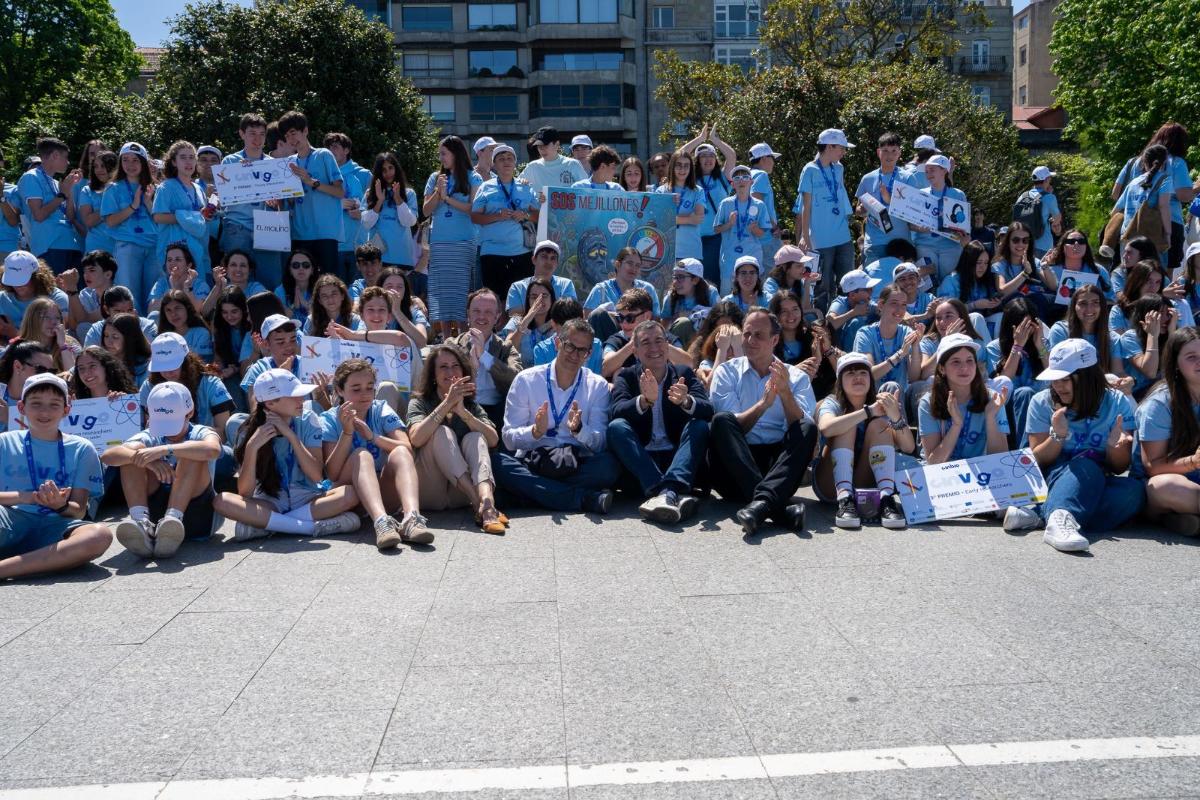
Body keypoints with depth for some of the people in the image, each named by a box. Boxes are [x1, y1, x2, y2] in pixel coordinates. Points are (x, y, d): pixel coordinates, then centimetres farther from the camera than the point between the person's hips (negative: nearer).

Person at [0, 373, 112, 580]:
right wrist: (27, 497, -14)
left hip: (55, 527, 1)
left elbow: (79, 511, 7)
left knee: (100, 534, -33)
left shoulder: (81, 449, 12)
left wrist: (61, 505, -17)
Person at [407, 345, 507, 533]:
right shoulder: (419, 402, 7)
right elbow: (416, 439, -16)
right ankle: (479, 504, -41)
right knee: (442, 432, -21)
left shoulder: (472, 406, 15)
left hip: (460, 494, 2)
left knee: (474, 437, -19)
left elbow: (493, 440, -7)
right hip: (429, 493, -2)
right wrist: (447, 404, -22)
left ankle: (487, 502, -48)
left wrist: (463, 412, -20)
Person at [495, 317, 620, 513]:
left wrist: (578, 429, -20)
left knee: (609, 464, -30)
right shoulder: (526, 380, 6)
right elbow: (509, 438, 0)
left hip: (577, 466, 0)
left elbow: (600, 444, 0)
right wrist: (536, 431, -20)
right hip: (531, 464, 1)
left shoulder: (598, 386, 9)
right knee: (497, 461, -32)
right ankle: (586, 499, -33)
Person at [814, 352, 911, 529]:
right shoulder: (833, 404, -4)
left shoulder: (880, 406, 3)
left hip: (867, 485, 2)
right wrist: (868, 411, -34)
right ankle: (845, 500, -35)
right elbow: (826, 428, -31)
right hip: (830, 485, -2)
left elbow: (909, 448, -13)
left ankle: (887, 499, -31)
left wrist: (896, 417, -32)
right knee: (848, 425, -20)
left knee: (879, 424, -15)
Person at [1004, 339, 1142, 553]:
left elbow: (1120, 468, 2)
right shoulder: (1042, 402, -1)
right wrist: (1058, 436, -20)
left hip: (1100, 485, 2)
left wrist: (1115, 446, -20)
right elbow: (1037, 461, -2)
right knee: (1086, 466, -33)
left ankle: (1040, 514, -41)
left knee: (1133, 490, -31)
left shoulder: (1118, 403, 1)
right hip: (1053, 477, -2)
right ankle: (1060, 517, -58)